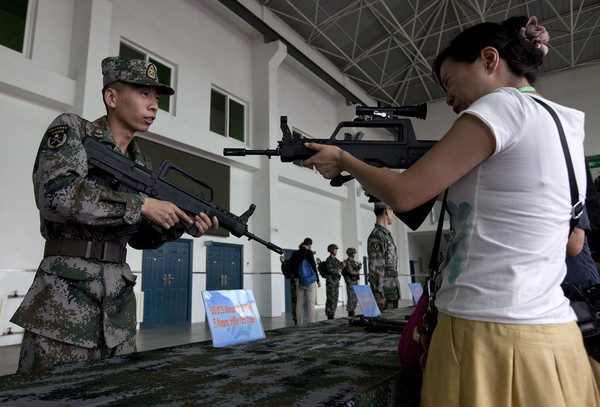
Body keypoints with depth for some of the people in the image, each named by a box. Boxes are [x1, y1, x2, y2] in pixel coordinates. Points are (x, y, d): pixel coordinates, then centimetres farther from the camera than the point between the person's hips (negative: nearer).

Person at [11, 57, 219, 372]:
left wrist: (177, 225, -3)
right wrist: (141, 205, -19)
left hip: (119, 303, 6)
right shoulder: (71, 130, -3)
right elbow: (56, 194, -22)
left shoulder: (142, 164, 12)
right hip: (63, 302, -5)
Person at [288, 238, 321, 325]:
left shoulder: (294, 253, 6)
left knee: (299, 302, 8)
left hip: (299, 281, 5)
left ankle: (299, 323, 11)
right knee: (311, 302, -1)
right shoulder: (309, 252, -9)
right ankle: (312, 323, -2)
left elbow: (291, 267, 9)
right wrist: (318, 280, -4)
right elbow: (313, 267, -11)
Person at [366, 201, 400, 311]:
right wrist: (379, 295, -22)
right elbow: (375, 268, -20)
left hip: (392, 291, 10)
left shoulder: (387, 234, 18)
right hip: (384, 291, -10)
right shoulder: (376, 236, -14)